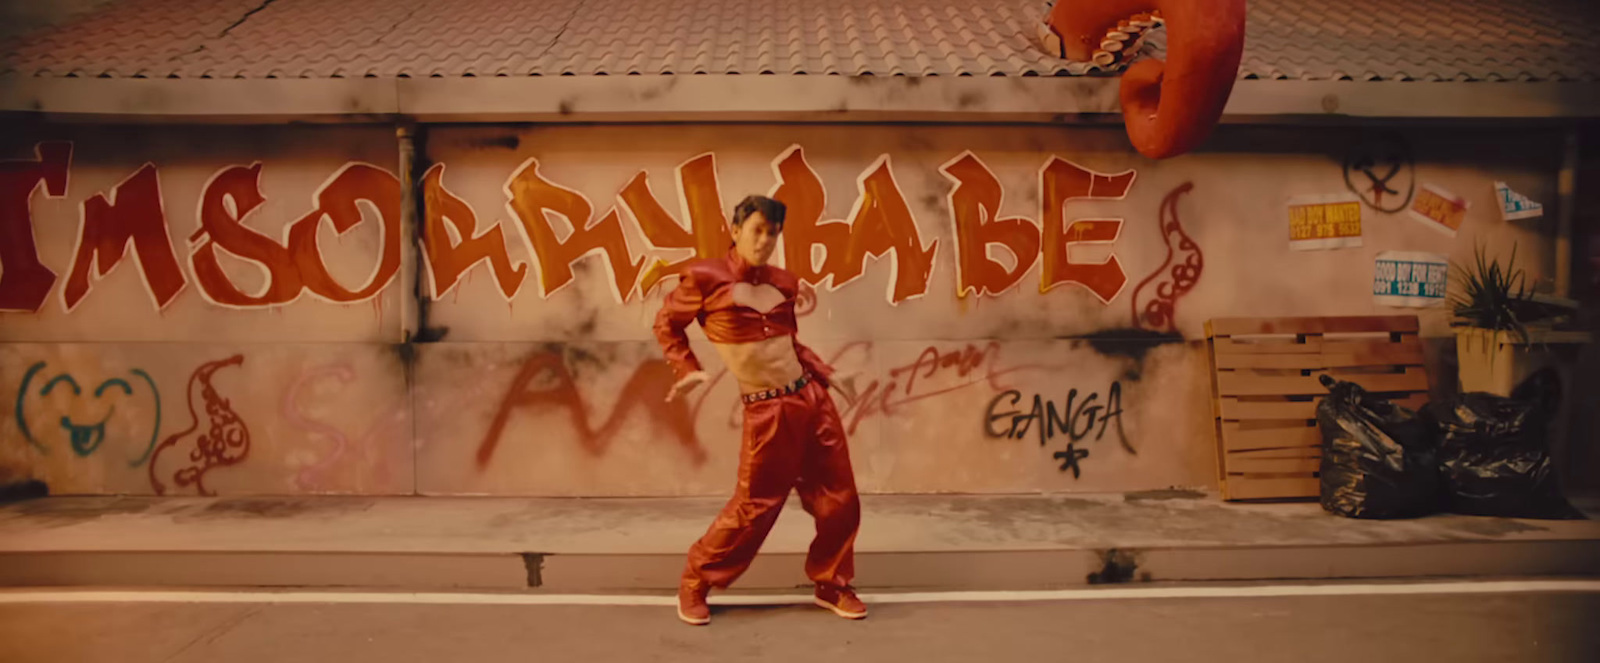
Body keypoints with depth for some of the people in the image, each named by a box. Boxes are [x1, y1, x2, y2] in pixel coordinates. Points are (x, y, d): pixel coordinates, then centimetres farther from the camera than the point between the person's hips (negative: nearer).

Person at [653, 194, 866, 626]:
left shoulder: (782, 282, 8)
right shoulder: (705, 277, -7)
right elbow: (666, 323, 6)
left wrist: (826, 374, 13)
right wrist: (689, 370, -5)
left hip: (811, 397, 6)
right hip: (768, 412, -5)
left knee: (839, 498, 9)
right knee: (755, 505, 0)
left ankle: (831, 585, 29)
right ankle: (695, 583, 22)